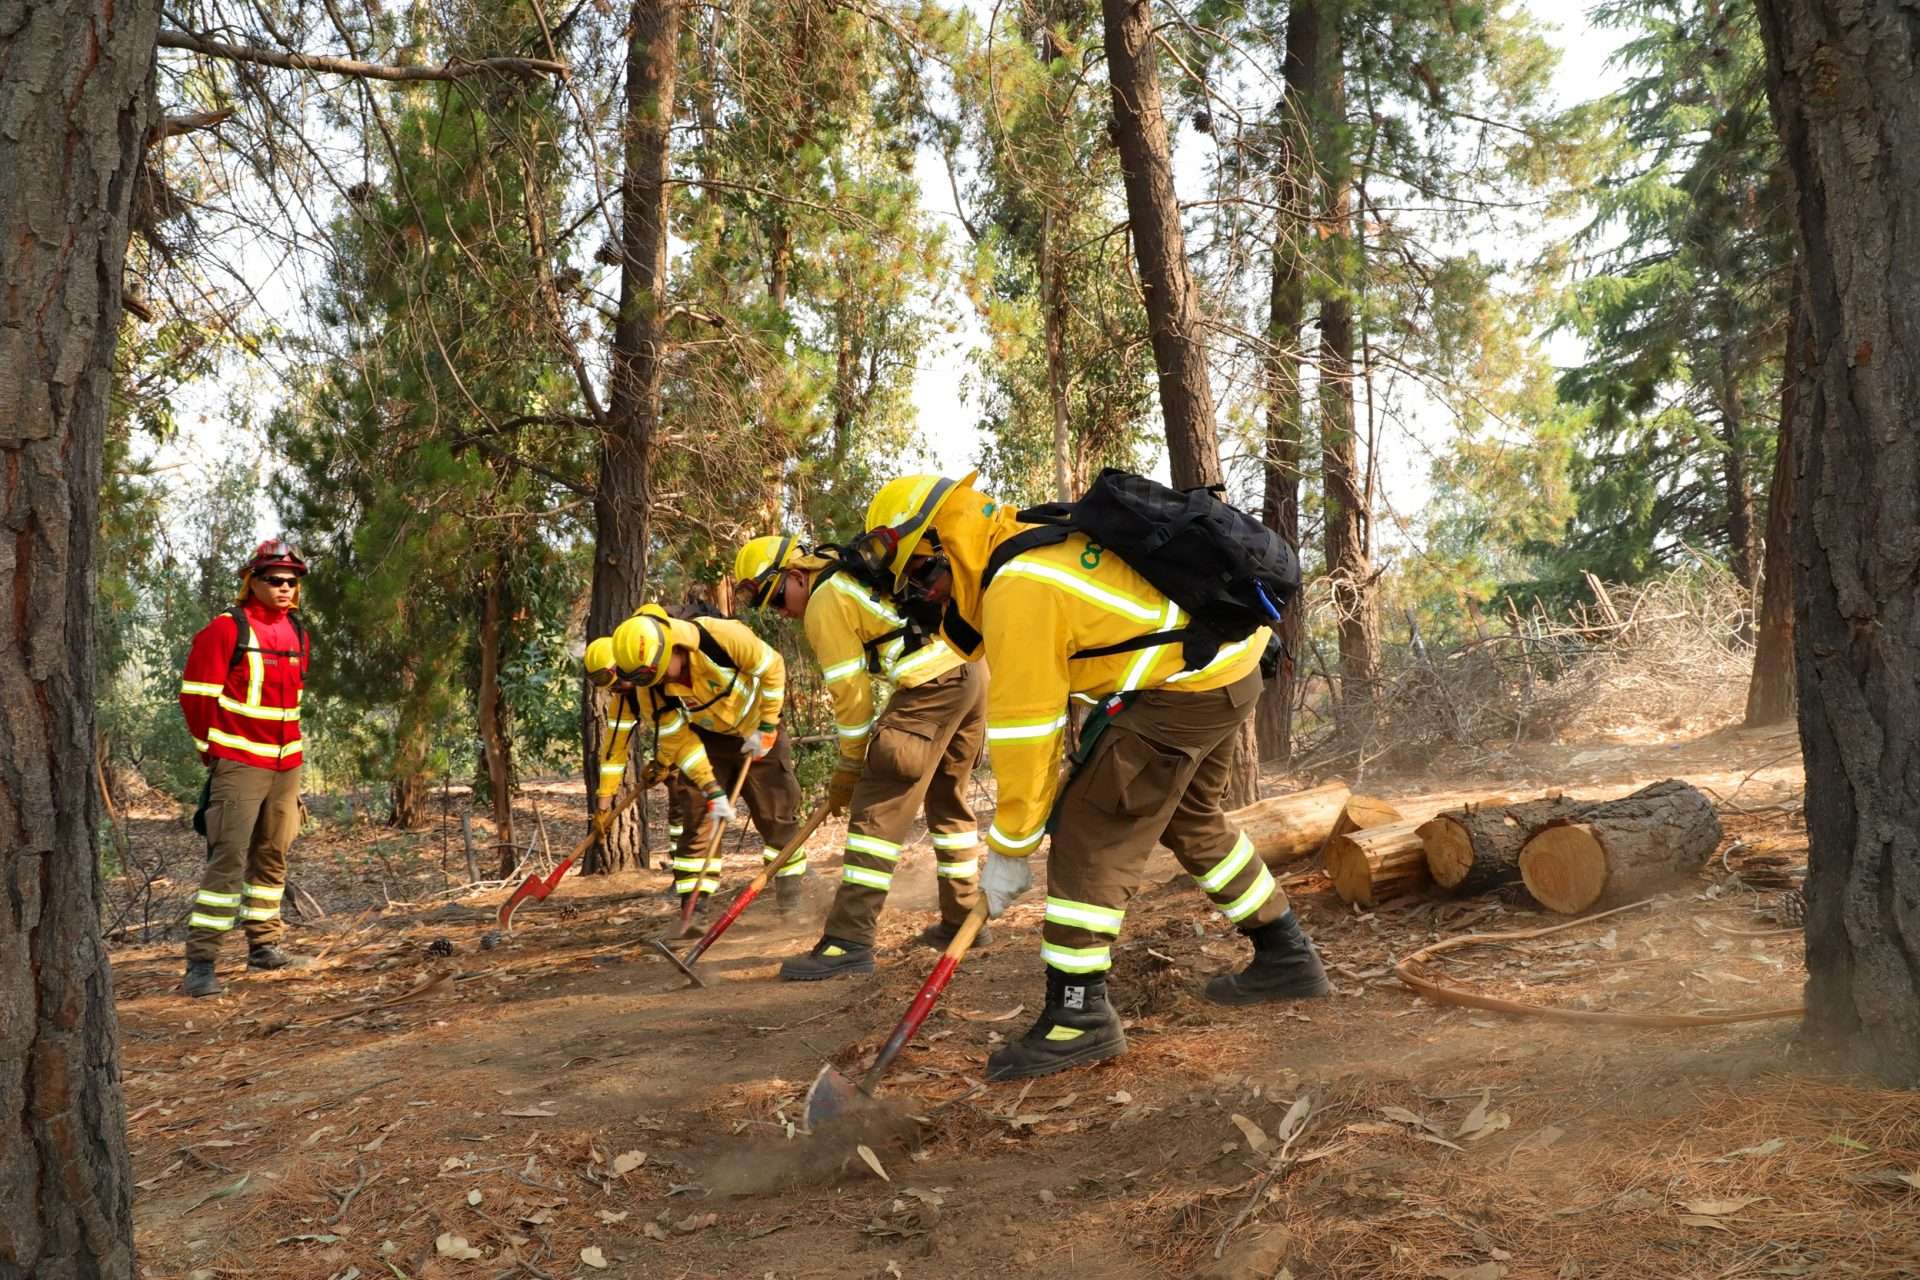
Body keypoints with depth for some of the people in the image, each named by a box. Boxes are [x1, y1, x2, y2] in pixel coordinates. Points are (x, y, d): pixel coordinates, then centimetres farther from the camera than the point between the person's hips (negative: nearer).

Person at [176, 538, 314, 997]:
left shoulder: (298, 634, 12)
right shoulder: (225, 629, -9)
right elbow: (195, 694, -9)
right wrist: (214, 750, -2)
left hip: (285, 765, 7)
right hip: (239, 765, -7)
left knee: (273, 856, 14)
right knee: (228, 858, -12)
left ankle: (263, 946, 26)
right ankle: (200, 962, -9)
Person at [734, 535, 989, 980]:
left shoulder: (824, 602, -5)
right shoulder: (850, 573, 22)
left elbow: (851, 693, -5)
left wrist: (850, 769, 4)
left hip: (933, 684, -10)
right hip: (971, 670, 10)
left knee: (878, 809, -9)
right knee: (949, 801, 21)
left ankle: (849, 941, -10)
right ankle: (962, 920, 30)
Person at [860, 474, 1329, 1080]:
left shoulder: (1018, 587, -19)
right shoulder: (1034, 541, 10)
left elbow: (1025, 727, -16)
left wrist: (1009, 848, -7)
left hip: (1183, 686, -10)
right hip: (1229, 666, 10)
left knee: (1088, 833, -5)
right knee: (1192, 820, 25)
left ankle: (1077, 1017, 1)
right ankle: (1286, 958, 36)